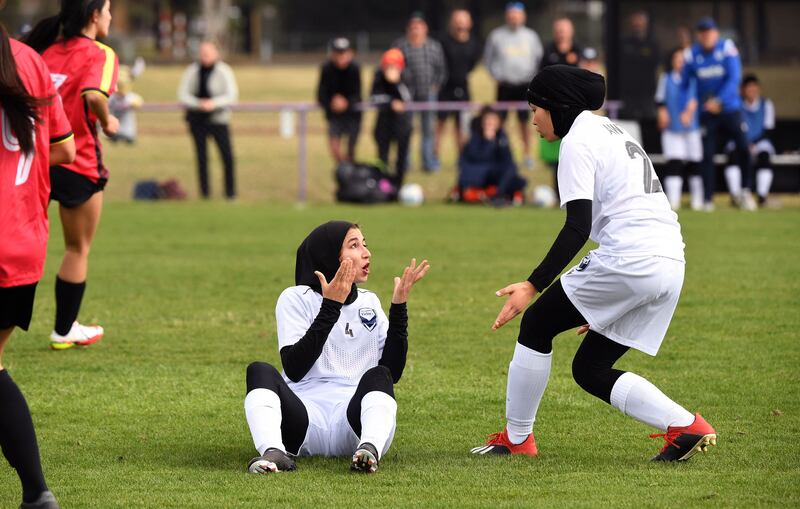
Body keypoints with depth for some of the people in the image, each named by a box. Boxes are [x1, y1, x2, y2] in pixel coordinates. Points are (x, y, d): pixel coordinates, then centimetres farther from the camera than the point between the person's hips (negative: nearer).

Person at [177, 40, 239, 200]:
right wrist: (198, 104, -17)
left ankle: (230, 192, -3)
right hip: (197, 119, 3)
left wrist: (214, 103, -23)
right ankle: (204, 192, 10)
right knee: (201, 157, 3)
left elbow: (232, 96, -7)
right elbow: (182, 94, 2)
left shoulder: (224, 71, -2)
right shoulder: (192, 71, 5)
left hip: (218, 119, -2)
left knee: (227, 156, -10)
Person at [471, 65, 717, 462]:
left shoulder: (578, 141, -4)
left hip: (628, 259, -9)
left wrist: (533, 286, -17)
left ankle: (516, 437, 11)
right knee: (591, 370, 14)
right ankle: (685, 426, 1)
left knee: (537, 324, 8)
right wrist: (604, 300, 32)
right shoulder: (613, 132, 26)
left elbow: (578, 227, -14)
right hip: (671, 264, 9)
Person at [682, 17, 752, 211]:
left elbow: (734, 78, -16)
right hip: (707, 112, 1)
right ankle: (707, 199, 3)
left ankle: (746, 191, 8)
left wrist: (719, 100, -27)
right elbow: (684, 83, 2)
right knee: (707, 154, -4)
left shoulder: (727, 48, -8)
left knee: (743, 148, -9)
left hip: (730, 108, -1)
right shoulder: (691, 55, -2)